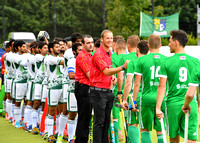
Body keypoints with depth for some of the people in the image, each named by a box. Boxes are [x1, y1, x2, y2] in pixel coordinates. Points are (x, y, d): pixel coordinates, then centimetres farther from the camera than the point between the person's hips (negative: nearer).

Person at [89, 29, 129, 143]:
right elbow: (106, 71, -23)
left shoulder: (109, 53, 15)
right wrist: (123, 67, -32)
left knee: (107, 120, 11)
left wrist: (113, 77, 7)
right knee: (99, 121, -6)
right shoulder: (98, 54, -13)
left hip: (108, 90, 8)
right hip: (98, 91, -8)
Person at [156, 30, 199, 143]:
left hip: (173, 104, -1)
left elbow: (162, 86, -6)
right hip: (191, 104, 1)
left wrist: (158, 108, -5)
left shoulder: (167, 62, -2)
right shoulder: (195, 61, 4)